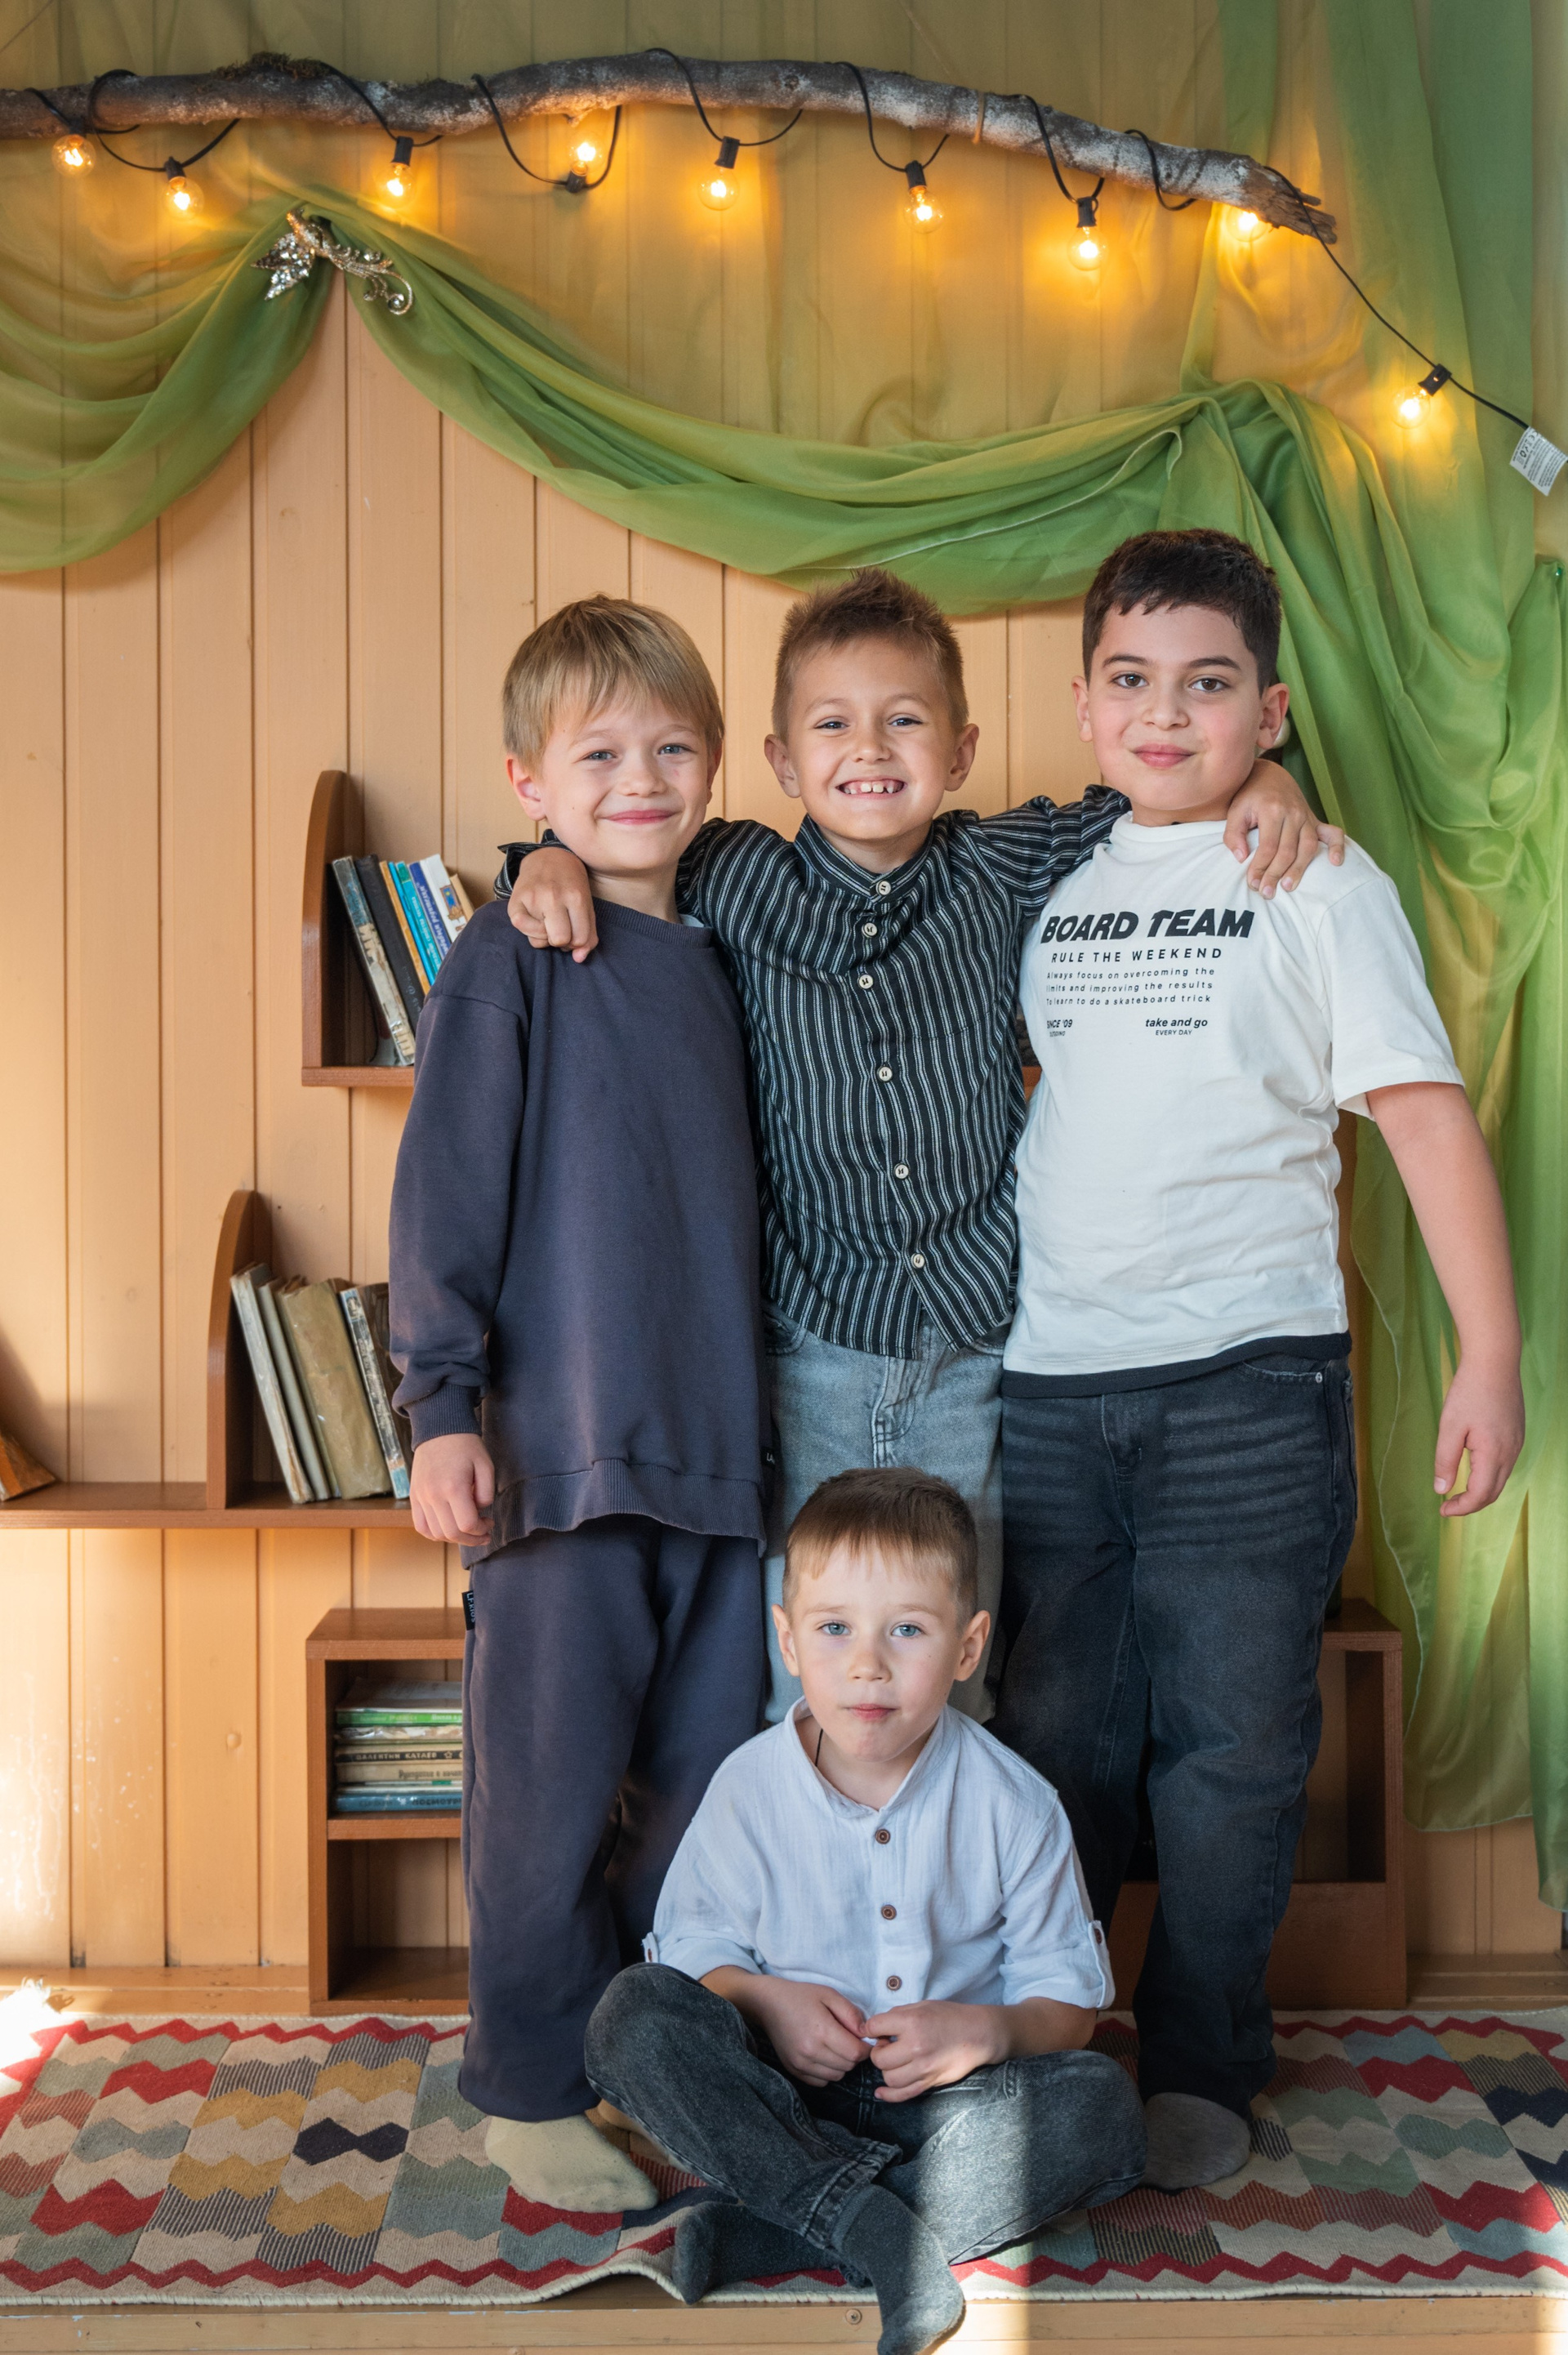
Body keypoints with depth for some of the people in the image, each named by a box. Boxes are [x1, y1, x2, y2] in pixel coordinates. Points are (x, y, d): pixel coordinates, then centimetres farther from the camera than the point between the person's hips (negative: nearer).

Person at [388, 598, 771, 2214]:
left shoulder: (714, 959, 15)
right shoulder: (509, 960, -2)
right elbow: (444, 1198, -6)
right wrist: (442, 1408, -13)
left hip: (715, 1445, 6)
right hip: (557, 1446, -5)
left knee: (709, 1771, 11)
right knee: (552, 1782, 2)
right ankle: (532, 2091, 19)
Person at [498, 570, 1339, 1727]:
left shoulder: (998, 871, 0)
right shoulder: (741, 882, -2)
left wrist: (1261, 779, -3)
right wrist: (554, 862, -7)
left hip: (974, 1355, 1)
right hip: (806, 1351, -1)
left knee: (960, 1685, 14)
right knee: (799, 1692, 8)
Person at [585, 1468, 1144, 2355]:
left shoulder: (1013, 1803, -7)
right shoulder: (749, 1788, -5)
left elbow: (1069, 2002, -1)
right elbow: (696, 1946, 2)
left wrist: (990, 2030, -23)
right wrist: (765, 2000, -19)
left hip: (945, 2095, 0)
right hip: (781, 2087, 0)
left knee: (1104, 2107, -29)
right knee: (633, 2013, -26)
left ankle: (764, 2232, -30)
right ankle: (871, 2223, -33)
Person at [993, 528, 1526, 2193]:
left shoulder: (1319, 886, -1)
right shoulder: (1045, 883, 11)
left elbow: (1426, 1115, -4)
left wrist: (1489, 1354, -9)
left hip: (1246, 1382, -3)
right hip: (1045, 1380, 3)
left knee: (1230, 1752, 6)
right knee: (1055, 1740, 12)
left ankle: (1202, 2070, 25)